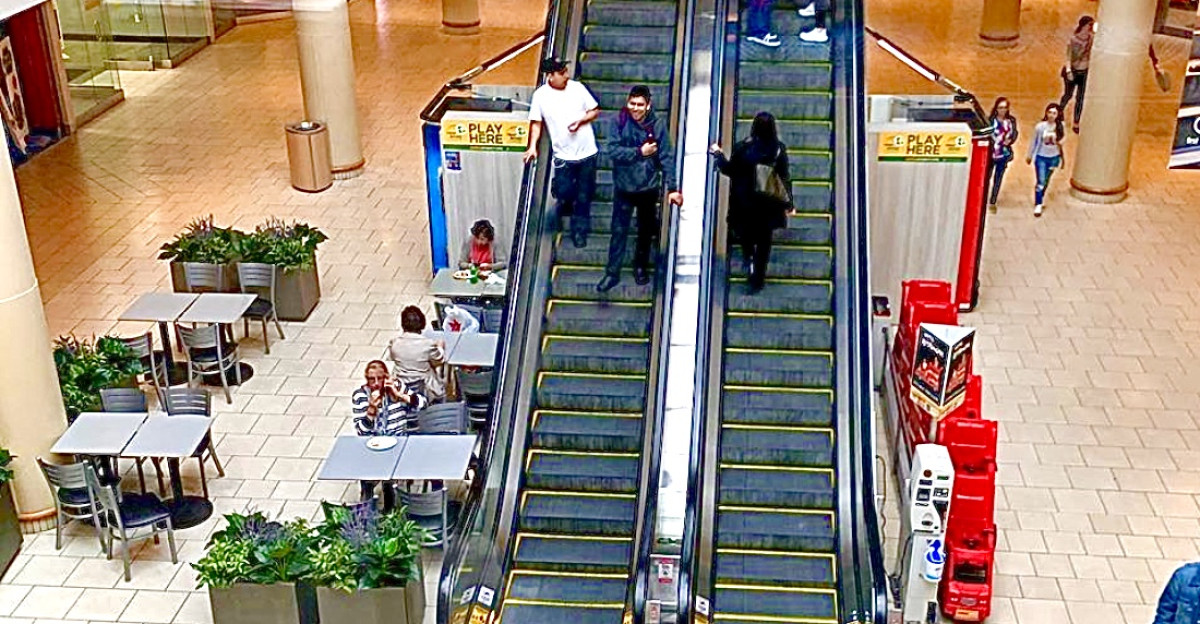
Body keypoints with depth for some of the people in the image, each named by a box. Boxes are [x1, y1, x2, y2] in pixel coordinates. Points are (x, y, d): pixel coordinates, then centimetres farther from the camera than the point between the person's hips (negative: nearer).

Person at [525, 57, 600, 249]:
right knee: (564, 193, -5)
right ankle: (565, 205, 33)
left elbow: (595, 110, 5)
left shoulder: (577, 88, -2)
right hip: (563, 155, -1)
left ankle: (579, 232, 24)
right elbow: (536, 123, 0)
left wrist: (580, 121, -14)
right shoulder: (540, 95, -6)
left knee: (584, 196, 7)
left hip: (587, 152, 2)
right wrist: (533, 146, -12)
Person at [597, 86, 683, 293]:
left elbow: (667, 157, -11)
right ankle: (612, 272, 13)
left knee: (646, 230, 17)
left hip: (649, 187, 1)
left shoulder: (657, 124, -11)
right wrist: (639, 152, -21)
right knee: (619, 231, 4)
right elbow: (612, 150, -18)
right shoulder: (619, 121, -11)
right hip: (624, 186, -1)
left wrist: (672, 188, -15)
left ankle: (641, 266, 37)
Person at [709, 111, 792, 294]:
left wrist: (718, 154, 14)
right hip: (769, 205, 1)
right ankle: (757, 280, 20)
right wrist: (787, 203, 4)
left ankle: (749, 259, 12)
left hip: (745, 203, -1)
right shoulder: (779, 149, -13)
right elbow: (785, 178, -7)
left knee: (746, 237, 28)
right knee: (764, 242, 14)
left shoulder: (742, 148, -16)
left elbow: (729, 169, -3)